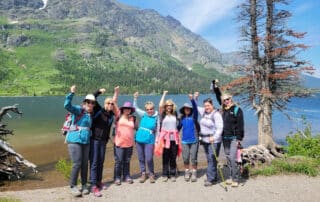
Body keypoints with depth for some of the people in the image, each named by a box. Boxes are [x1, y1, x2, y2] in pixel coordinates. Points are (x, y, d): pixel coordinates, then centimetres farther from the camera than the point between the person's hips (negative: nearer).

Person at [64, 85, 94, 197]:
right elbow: (67, 105, -23)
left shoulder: (91, 114, 12)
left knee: (85, 164, 9)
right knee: (77, 164, -7)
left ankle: (84, 185, 22)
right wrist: (72, 93, -31)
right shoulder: (79, 110, -6)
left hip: (85, 142, 6)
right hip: (74, 140, -6)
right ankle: (73, 186, 7)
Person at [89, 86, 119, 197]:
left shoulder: (111, 114, 6)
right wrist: (99, 91, -19)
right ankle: (94, 186, -3)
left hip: (103, 141, 5)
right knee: (94, 162, -5)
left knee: (101, 162, 14)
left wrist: (116, 92, 14)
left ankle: (99, 181, 28)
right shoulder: (98, 110, -4)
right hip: (94, 139, -5)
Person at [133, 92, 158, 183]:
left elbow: (157, 131, 3)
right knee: (141, 158, 10)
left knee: (149, 159, -6)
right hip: (139, 140, 3)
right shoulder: (144, 115, 4)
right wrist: (135, 98, -3)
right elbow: (135, 107, 9)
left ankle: (151, 174, 16)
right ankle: (143, 174, 26)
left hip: (149, 141, -3)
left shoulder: (156, 118, -2)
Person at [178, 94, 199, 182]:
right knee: (185, 158, 7)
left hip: (194, 140, -2)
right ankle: (187, 172, 24)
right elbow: (179, 127, 14)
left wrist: (192, 99, -34)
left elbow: (195, 108, -20)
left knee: (194, 158, 2)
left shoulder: (193, 116, -3)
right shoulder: (182, 118, 6)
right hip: (185, 141, 2)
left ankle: (194, 173, 18)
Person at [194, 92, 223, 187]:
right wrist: (195, 98, 13)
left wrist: (214, 137, -32)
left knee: (212, 159, -7)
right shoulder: (204, 112, 9)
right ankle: (214, 177, 24)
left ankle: (211, 179, -1)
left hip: (213, 141, -8)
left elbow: (219, 128, -21)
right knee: (209, 160, 13)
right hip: (205, 140, 8)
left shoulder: (216, 114, -13)